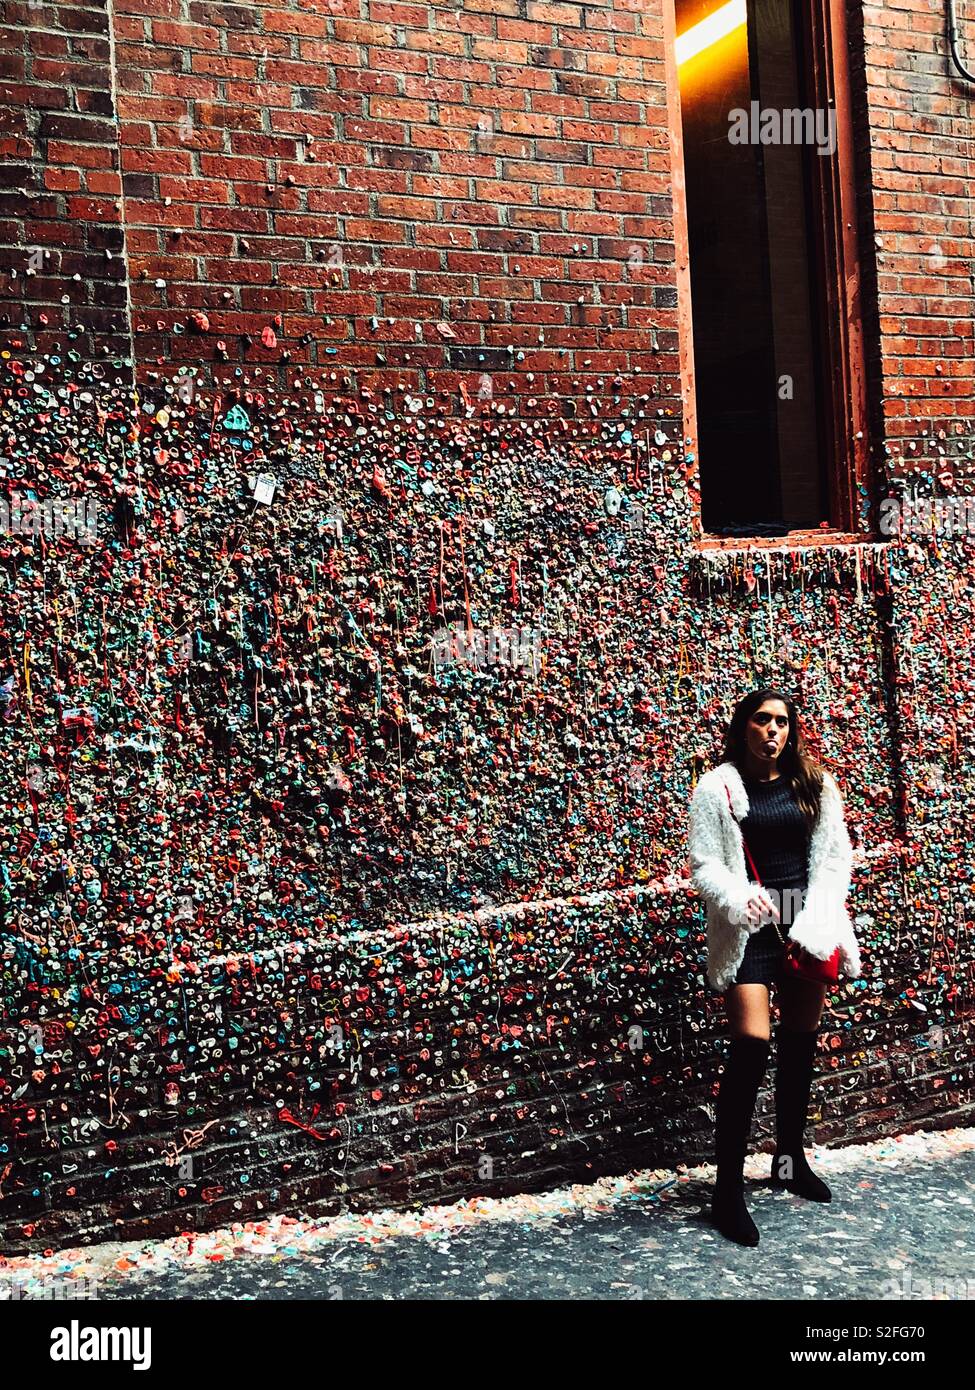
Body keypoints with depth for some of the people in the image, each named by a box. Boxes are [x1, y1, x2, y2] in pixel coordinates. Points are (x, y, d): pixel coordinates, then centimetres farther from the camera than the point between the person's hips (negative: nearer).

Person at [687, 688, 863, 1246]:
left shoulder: (816, 785, 7)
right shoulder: (717, 789, -1)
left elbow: (835, 856, 5)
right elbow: (705, 864, -4)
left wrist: (815, 922, -8)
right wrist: (740, 900, -24)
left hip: (808, 923, 4)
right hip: (750, 926, -4)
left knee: (800, 1043, 13)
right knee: (751, 1046, -12)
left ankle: (791, 1159, 32)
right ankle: (728, 1187, -4)